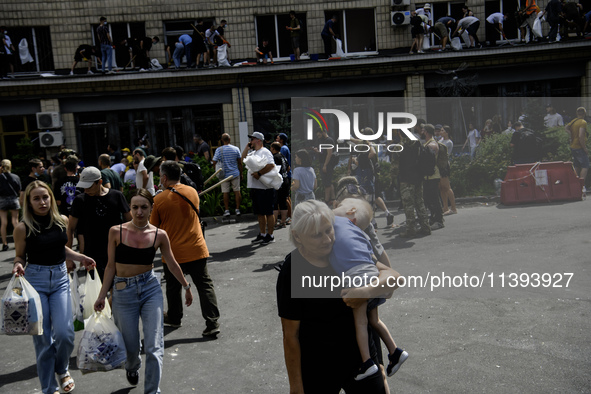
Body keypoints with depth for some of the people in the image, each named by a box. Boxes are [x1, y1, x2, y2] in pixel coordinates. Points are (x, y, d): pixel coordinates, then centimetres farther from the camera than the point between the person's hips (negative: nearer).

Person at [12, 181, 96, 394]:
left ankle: (62, 370, 25)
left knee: (64, 333, -8)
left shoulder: (62, 221, 1)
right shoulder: (23, 228, -9)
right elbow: (20, 256, 2)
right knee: (42, 338, 3)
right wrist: (18, 266, -19)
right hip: (35, 280, -2)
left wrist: (81, 258, 5)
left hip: (60, 279, 3)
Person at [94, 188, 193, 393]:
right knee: (130, 347, 11)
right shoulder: (116, 232, -5)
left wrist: (186, 286, 18)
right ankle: (132, 367, 48)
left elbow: (172, 264, 10)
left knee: (154, 347, -6)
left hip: (150, 289, 0)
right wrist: (102, 295, 0)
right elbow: (111, 266, 2)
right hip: (123, 292, 0)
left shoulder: (159, 235, -4)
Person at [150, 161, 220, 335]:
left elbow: (154, 228, -1)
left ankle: (174, 318, 37)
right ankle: (212, 323, -1)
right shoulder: (192, 192, -1)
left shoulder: (158, 200, -10)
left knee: (173, 287, 19)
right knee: (205, 285, 4)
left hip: (172, 252, -1)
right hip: (196, 249, 2)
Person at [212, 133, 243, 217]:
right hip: (235, 173, 1)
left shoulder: (219, 150, -7)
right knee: (237, 191, 8)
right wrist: (241, 173, 14)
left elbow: (214, 163, -7)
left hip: (224, 174, -1)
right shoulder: (236, 149, -2)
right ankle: (237, 209, 11)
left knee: (225, 192, 6)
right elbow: (240, 163, 4)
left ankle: (227, 210, 8)